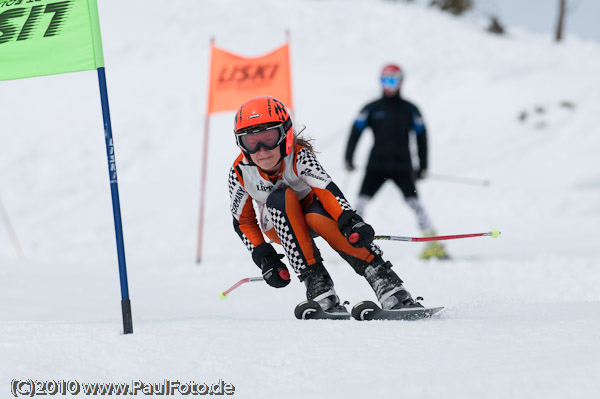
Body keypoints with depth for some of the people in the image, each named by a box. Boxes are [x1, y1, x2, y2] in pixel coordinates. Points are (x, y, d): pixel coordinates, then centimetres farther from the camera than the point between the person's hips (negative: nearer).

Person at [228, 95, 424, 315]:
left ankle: (387, 284, -39)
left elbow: (327, 188, -42)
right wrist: (264, 257, -23)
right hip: (280, 226, 2)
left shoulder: (299, 156, -27)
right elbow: (243, 221, -11)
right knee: (281, 198, -33)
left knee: (319, 215, -38)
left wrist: (349, 220, -59)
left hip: (309, 208, -2)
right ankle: (318, 287, -37)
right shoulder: (240, 172, -21)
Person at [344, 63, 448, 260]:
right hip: (376, 166, 1)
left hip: (402, 166, -1)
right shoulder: (371, 109, 7)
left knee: (414, 202, -11)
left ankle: (434, 245, -9)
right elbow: (356, 131, 5)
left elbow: (421, 137, 12)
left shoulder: (410, 110, 7)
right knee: (361, 201, -7)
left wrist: (422, 166, 9)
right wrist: (349, 158, -7)